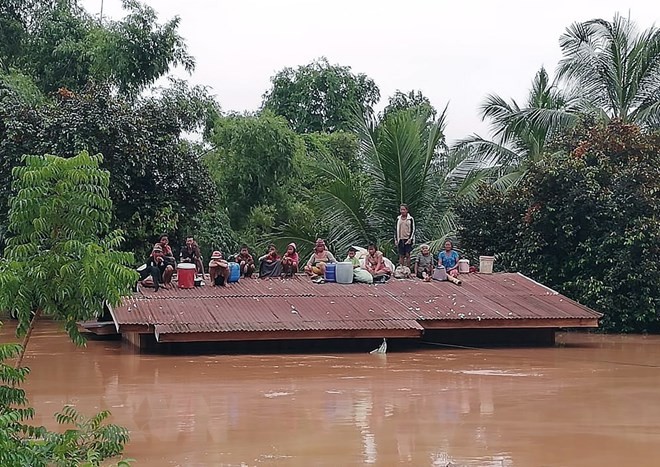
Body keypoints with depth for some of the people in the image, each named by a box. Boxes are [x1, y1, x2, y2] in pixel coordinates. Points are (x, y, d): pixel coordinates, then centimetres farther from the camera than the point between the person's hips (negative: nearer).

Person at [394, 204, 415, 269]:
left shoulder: (410, 219, 1)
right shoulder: (398, 219, 10)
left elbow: (413, 230, -1)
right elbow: (396, 230, 13)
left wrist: (410, 239, -10)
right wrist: (396, 240, 7)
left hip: (408, 240, -3)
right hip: (400, 240, 3)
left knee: (407, 255, -5)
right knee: (401, 256, 2)